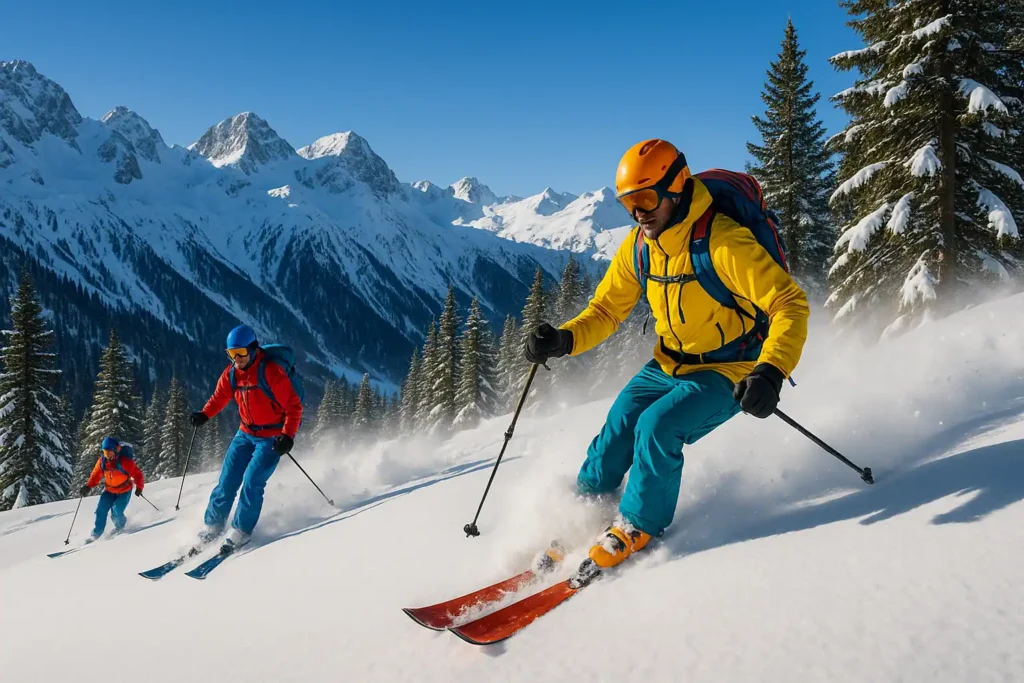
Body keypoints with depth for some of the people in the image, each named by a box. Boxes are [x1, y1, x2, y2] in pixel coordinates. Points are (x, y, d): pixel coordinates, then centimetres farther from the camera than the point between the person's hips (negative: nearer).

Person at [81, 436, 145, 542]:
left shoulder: (124, 461, -25)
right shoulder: (102, 461, -9)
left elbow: (137, 474, -19)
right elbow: (95, 475, 2)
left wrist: (139, 487, -21)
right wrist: (88, 486, -12)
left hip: (124, 491, -5)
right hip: (110, 491, 5)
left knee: (116, 511, -17)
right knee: (101, 510, -7)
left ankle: (120, 526, 17)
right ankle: (96, 533, 9)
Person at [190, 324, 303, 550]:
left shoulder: (271, 373, -22)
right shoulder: (231, 374, -2)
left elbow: (294, 406, -21)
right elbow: (220, 397, 14)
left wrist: (288, 436, -30)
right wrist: (204, 415, -5)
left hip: (273, 437, -6)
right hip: (246, 434, 6)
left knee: (252, 481, -14)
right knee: (227, 479, 3)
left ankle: (241, 531, -1)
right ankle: (212, 525, 17)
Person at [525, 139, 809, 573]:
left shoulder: (724, 243, -27)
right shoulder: (638, 246, -5)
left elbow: (790, 303, -27)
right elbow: (606, 309, 4)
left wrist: (771, 370, -42)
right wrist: (564, 339, -16)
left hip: (727, 372, -6)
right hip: (670, 365, 6)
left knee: (657, 426, -24)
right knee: (620, 423, -9)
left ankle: (639, 525, -1)